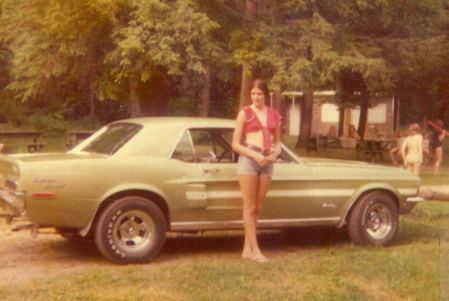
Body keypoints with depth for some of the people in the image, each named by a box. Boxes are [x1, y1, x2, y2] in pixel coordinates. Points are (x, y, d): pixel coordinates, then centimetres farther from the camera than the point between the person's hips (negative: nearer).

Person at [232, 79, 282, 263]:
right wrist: (255, 155, -15)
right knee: (249, 208, -3)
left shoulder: (274, 115, 11)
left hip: (267, 162, 4)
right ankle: (255, 250, 0)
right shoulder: (245, 113, 0)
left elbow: (277, 142, 19)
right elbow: (235, 144, -2)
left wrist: (275, 154, -3)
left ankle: (247, 249, 16)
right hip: (248, 159, -4)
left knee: (257, 208, 7)